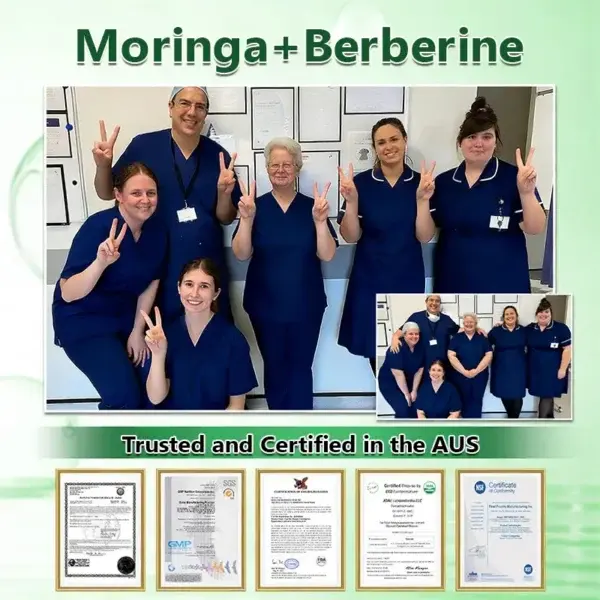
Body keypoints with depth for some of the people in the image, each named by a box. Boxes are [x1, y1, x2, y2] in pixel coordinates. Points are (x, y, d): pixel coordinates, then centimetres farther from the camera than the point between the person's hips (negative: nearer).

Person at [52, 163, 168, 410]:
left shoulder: (157, 229, -6)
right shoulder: (98, 226, -25)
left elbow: (151, 283, 5)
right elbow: (68, 294, -30)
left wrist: (137, 330, 1)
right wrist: (101, 262, -45)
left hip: (126, 316, 6)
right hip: (82, 320, -6)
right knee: (124, 396, -18)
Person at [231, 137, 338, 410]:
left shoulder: (312, 206, -2)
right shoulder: (256, 206, -3)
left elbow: (327, 255, -8)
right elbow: (241, 254, -10)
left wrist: (320, 221, -24)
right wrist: (246, 218, -25)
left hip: (305, 305, 0)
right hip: (266, 305, 0)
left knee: (300, 368, 4)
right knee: (275, 368, 11)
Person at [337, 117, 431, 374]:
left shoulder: (421, 182, -2)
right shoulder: (361, 182, -5)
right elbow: (350, 237, -7)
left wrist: (422, 198, -20)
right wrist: (351, 200, -23)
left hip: (408, 280, 0)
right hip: (370, 280, 0)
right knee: (374, 348, 10)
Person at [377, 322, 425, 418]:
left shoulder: (420, 348, -5)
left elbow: (419, 371, -3)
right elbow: (398, 374, -25)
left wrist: (414, 391, -9)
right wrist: (406, 394, -21)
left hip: (408, 383, 6)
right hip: (389, 383, -6)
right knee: (403, 409, -21)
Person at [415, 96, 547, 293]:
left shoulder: (513, 176, -5)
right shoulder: (443, 182, 5)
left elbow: (535, 229, -10)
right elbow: (424, 236, 2)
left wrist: (526, 192, -26)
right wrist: (423, 199, -14)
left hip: (502, 285, -3)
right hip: (452, 284, 3)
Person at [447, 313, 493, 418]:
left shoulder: (482, 338, 5)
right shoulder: (457, 338, 2)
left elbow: (488, 355, -3)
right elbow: (451, 356, -7)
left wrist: (476, 370, -14)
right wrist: (464, 371, -15)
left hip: (479, 376, 0)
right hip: (460, 376, 0)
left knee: (476, 401, 4)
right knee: (465, 401, 8)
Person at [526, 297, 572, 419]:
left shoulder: (561, 328, -8)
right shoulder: (529, 329, 5)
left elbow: (567, 349, -9)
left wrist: (562, 369, -13)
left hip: (552, 371, -4)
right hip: (535, 370, 4)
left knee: (546, 396, -2)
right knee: (547, 395, 16)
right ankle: (549, 417, 30)